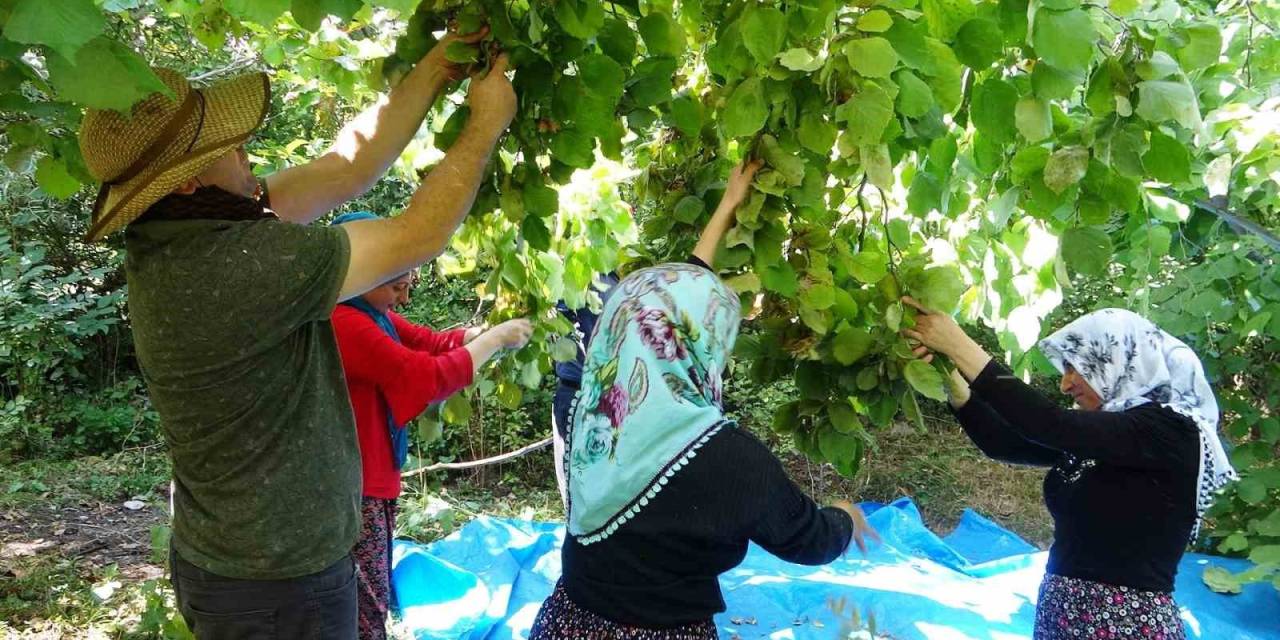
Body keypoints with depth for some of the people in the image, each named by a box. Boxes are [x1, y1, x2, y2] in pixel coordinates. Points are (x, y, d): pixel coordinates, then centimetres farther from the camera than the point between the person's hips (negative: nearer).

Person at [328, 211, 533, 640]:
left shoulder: (371, 315, 5)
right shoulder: (344, 323, -27)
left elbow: (433, 342, 7)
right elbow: (430, 376, -26)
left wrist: (495, 328, -6)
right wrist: (496, 340, -15)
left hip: (371, 482, 10)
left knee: (371, 602, 24)